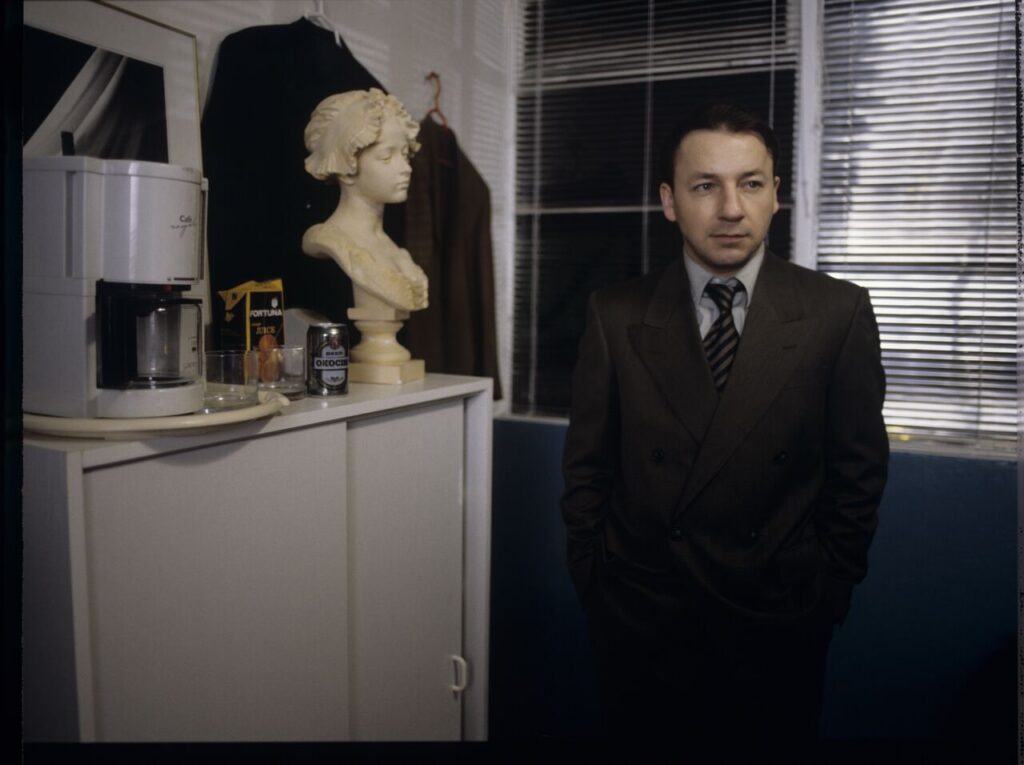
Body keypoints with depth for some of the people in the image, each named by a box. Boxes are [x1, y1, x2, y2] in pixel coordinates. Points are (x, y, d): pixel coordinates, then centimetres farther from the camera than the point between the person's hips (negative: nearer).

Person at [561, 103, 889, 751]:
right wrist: (594, 584, 1)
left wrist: (829, 592, 1)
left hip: (778, 626, 0)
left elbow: (859, 472, 1)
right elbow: (587, 468, 1)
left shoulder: (839, 314, -5)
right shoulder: (616, 316, -4)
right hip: (639, 624, 1)